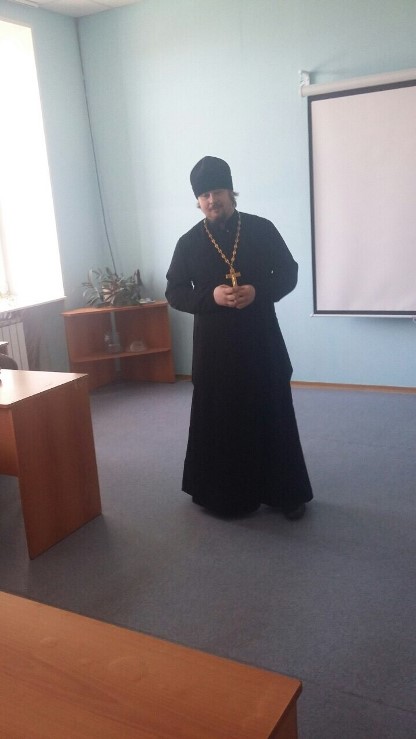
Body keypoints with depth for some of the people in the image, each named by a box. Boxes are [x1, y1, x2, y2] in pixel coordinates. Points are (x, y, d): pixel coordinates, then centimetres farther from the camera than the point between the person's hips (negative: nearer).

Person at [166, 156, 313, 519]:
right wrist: (211, 296, -15)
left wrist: (258, 291, -15)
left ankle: (287, 493, 20)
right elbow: (174, 292, 4)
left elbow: (289, 273, 4)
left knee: (274, 416, 5)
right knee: (219, 420, 5)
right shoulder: (189, 243, 2)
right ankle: (224, 494, 21)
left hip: (261, 340, 0)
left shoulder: (262, 229, 1)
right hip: (215, 346, 0)